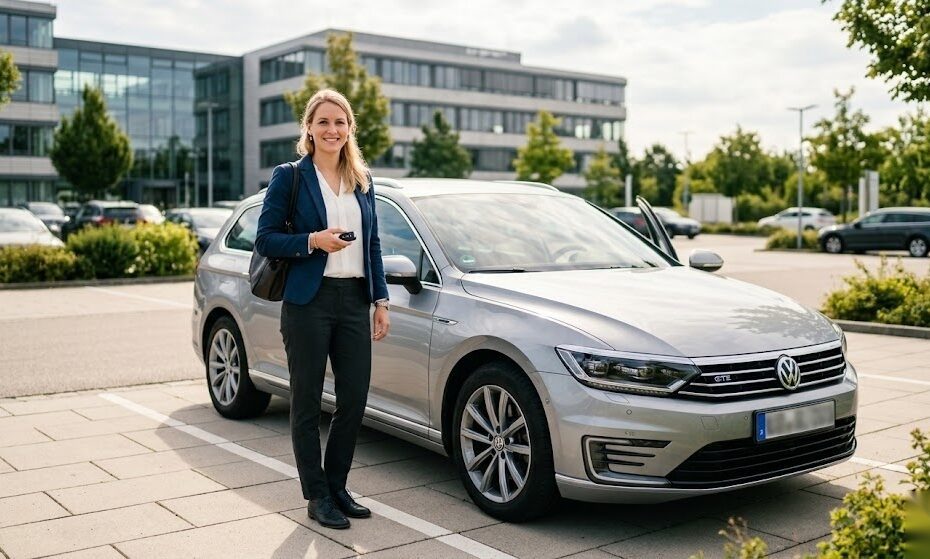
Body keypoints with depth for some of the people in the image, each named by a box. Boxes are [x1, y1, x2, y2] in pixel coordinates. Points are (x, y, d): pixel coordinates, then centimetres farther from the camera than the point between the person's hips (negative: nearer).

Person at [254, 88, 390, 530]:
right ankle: (317, 496, 16)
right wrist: (313, 241, -18)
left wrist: (381, 300, 9)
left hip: (354, 301, 5)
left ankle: (337, 487, 24)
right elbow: (265, 240, -4)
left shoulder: (362, 181, 13)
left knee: (354, 399, 6)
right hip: (308, 302, -5)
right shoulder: (289, 177, -2)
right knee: (307, 402, 3)